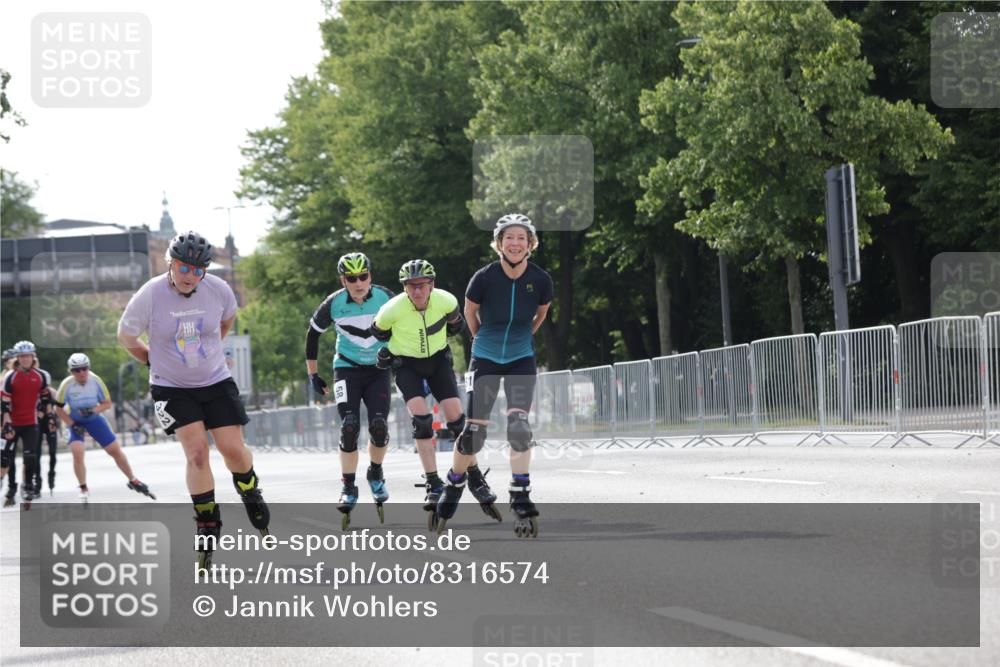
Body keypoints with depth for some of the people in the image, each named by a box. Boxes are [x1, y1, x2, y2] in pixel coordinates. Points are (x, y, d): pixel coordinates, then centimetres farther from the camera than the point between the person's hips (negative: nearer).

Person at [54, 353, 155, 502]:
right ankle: (83, 489, -2)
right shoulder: (67, 385, -23)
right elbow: (59, 408, -9)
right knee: (77, 453, -22)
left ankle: (132, 481, 21)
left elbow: (107, 403, -10)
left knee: (116, 450, 2)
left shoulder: (96, 381, -20)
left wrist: (94, 410, -28)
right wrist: (72, 424, -17)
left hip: (94, 418, 2)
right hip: (75, 421, -2)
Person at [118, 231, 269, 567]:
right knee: (197, 451, -15)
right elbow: (126, 337, -1)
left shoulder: (218, 290, -12)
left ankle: (250, 492, 32)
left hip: (216, 382, 2)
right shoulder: (149, 296, -19)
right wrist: (155, 361, 7)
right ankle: (207, 526, 0)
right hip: (172, 388, -2)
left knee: (233, 450, -3)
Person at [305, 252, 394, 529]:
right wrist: (312, 374, 5)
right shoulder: (333, 304, -13)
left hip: (379, 369, 1)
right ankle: (348, 488, -7)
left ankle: (375, 474, 13)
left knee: (379, 425, -15)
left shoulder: (386, 298, -12)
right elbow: (313, 334, 3)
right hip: (347, 368, -1)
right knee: (349, 426, -17)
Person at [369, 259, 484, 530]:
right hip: (406, 364, -2)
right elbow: (378, 333, -3)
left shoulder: (446, 301, -20)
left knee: (456, 419, -7)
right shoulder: (393, 309, -26)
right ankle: (433, 484, -17)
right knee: (421, 419, -20)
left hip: (438, 359, 2)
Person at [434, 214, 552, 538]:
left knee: (518, 427, -16)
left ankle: (521, 502, -10)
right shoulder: (485, 278, -18)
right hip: (486, 359, -1)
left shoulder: (541, 280, -13)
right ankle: (451, 493, 20)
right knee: (473, 432, -3)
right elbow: (469, 311, 2)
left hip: (522, 360, 1)